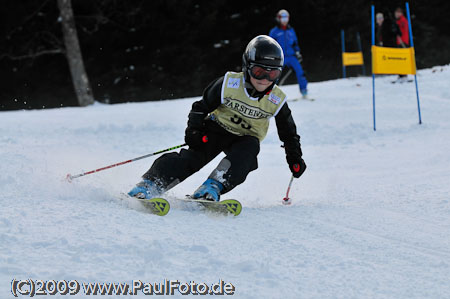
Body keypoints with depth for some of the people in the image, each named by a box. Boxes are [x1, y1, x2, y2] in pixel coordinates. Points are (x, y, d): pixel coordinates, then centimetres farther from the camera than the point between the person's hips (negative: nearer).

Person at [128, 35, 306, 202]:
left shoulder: (277, 101, -11)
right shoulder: (228, 84, -17)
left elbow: (288, 133, 5)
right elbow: (202, 106, -6)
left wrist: (295, 158, 2)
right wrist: (193, 130, -18)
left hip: (245, 139, 2)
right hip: (218, 127, -1)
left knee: (249, 149, -33)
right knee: (193, 156, -25)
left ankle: (213, 186, -40)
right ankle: (149, 184, -30)